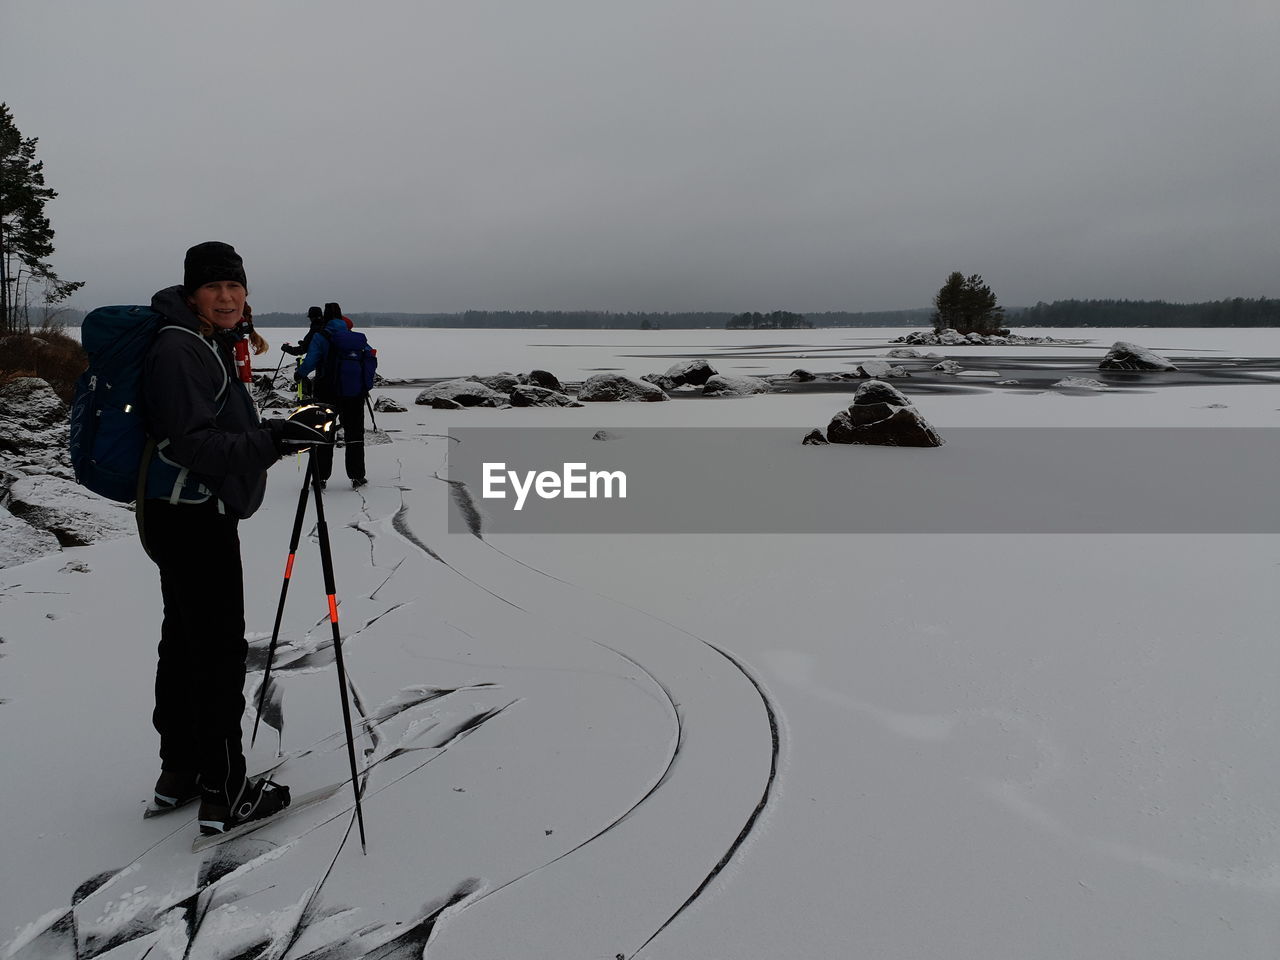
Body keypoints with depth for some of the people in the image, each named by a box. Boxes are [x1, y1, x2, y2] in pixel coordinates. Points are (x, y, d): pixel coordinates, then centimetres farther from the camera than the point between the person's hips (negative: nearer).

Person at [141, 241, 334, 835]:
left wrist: (280, 432, 17)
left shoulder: (212, 346, 15)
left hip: (191, 516, 11)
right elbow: (191, 444, -25)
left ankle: (179, 772, 28)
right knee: (220, 650, -6)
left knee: (184, 641, 16)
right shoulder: (178, 351, -17)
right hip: (194, 518, -11)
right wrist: (274, 440, -33)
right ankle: (224, 795, 2)